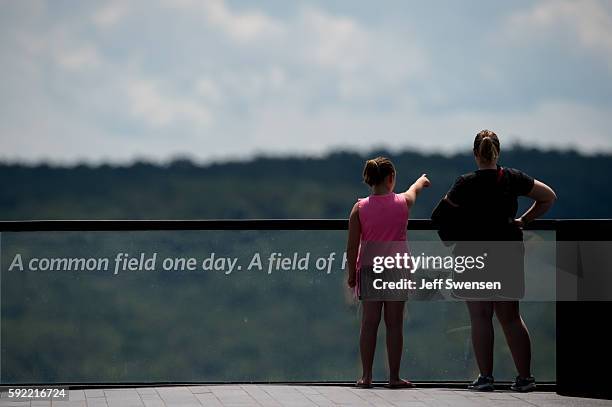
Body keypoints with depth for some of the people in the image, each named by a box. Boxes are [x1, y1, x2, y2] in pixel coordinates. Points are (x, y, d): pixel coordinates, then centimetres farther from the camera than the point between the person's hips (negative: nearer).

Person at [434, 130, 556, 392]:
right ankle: (525, 377, 6)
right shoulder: (513, 179, 2)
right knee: (511, 317, 9)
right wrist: (524, 220, 14)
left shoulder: (466, 184, -8)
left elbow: (442, 215, -4)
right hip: (509, 253, 3)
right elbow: (548, 197, 9)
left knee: (480, 317, 0)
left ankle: (486, 376, -3)